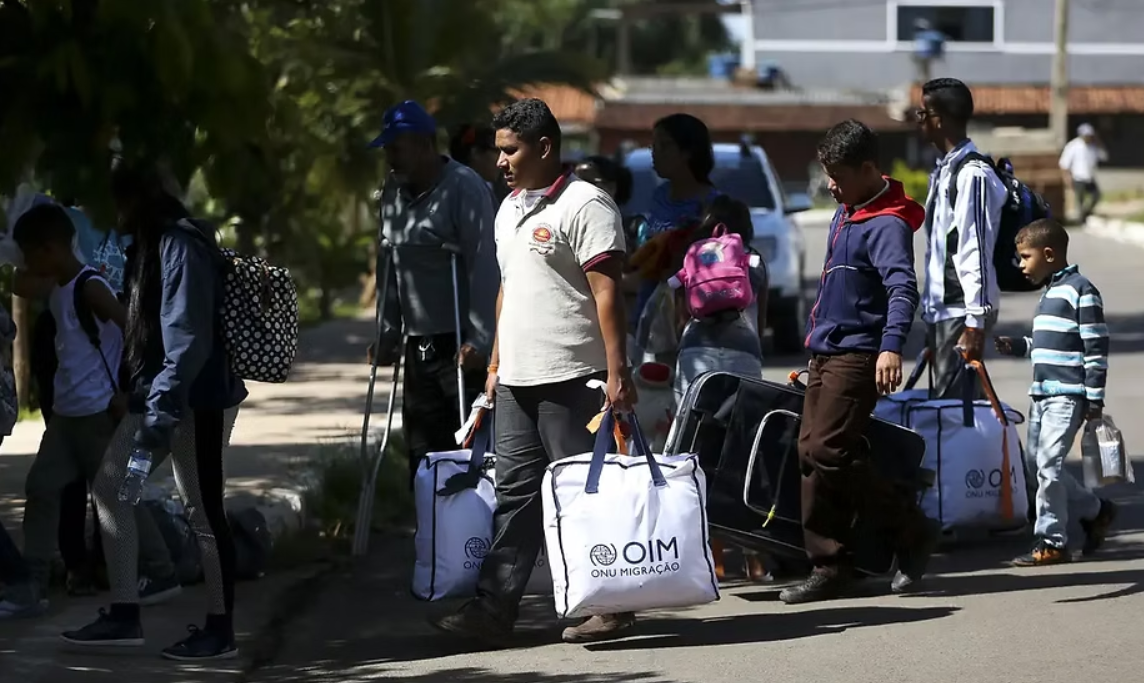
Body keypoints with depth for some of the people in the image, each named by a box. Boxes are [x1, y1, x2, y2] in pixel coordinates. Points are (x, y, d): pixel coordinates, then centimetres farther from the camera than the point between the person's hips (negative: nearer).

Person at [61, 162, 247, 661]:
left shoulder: (181, 245, -17)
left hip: (196, 399, -10)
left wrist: (160, 411, -26)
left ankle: (220, 630, 7)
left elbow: (190, 337, -23)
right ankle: (124, 615, 14)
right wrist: (147, 400, 18)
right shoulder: (149, 244, 13)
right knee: (109, 485, 10)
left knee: (202, 510, -3)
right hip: (158, 395, 11)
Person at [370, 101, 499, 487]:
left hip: (461, 344, -8)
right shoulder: (393, 192, 14)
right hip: (419, 346, 8)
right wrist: (389, 332, 13)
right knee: (422, 453, 7)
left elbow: (484, 266, -16)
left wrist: (478, 340, -21)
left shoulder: (464, 187, -10)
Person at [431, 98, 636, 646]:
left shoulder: (584, 205, -10)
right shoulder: (510, 209, 18)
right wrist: (495, 363, 22)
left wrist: (617, 372, -20)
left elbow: (606, 291, -15)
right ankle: (493, 611, 6)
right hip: (517, 379, 9)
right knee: (515, 493, 7)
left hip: (571, 379, -9)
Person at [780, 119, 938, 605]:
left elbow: (902, 287, -30)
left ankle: (912, 530, -2)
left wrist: (891, 346, -45)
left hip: (857, 356, -10)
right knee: (812, 453, 6)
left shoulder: (887, 224, -15)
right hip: (826, 354, 10)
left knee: (827, 451, -16)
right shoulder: (845, 213, 15)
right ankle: (829, 568, 10)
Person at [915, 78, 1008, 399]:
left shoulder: (973, 174, -14)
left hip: (962, 313, -10)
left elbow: (978, 252, -18)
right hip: (940, 311, 10)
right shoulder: (943, 171, 16)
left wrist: (975, 323, -21)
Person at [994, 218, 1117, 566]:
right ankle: (1095, 510, 25)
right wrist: (1018, 346, 11)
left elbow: (1096, 348, -13)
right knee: (1037, 459, 10)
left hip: (1068, 395, -9)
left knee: (1048, 463, -11)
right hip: (1042, 393, 9)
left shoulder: (1081, 291, -11)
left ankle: (1051, 542, -5)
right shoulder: (1049, 292, 17)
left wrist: (1095, 397, -14)